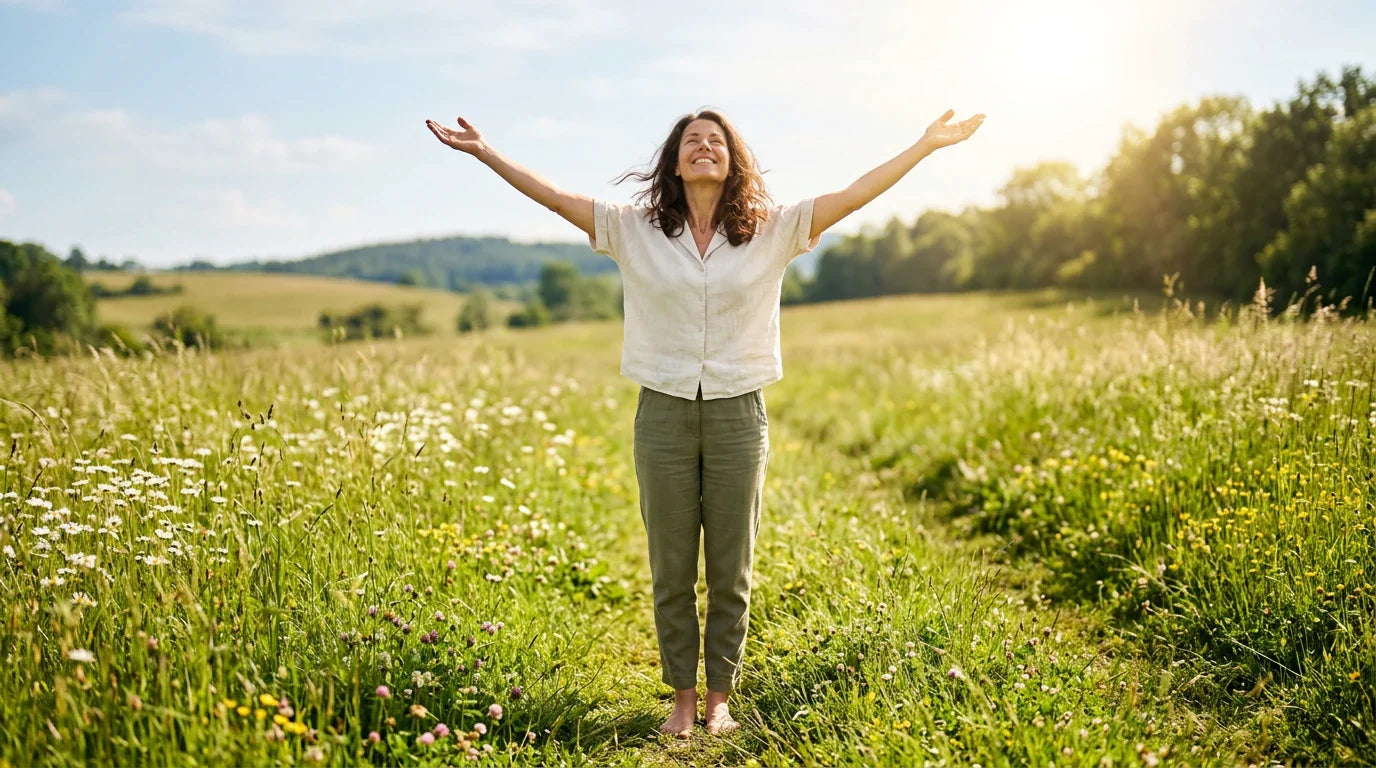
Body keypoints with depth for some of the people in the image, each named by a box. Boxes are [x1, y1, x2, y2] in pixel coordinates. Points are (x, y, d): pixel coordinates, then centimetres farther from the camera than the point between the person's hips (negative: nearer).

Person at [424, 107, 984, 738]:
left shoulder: (772, 232, 2)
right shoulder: (634, 231, 3)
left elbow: (854, 195, 1)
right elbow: (553, 196, 3)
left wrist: (926, 144, -1)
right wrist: (484, 151, -1)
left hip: (738, 416, 0)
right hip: (663, 414, 0)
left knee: (731, 569, 8)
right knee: (671, 571, 8)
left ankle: (719, 697, 24)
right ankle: (682, 697, 23)